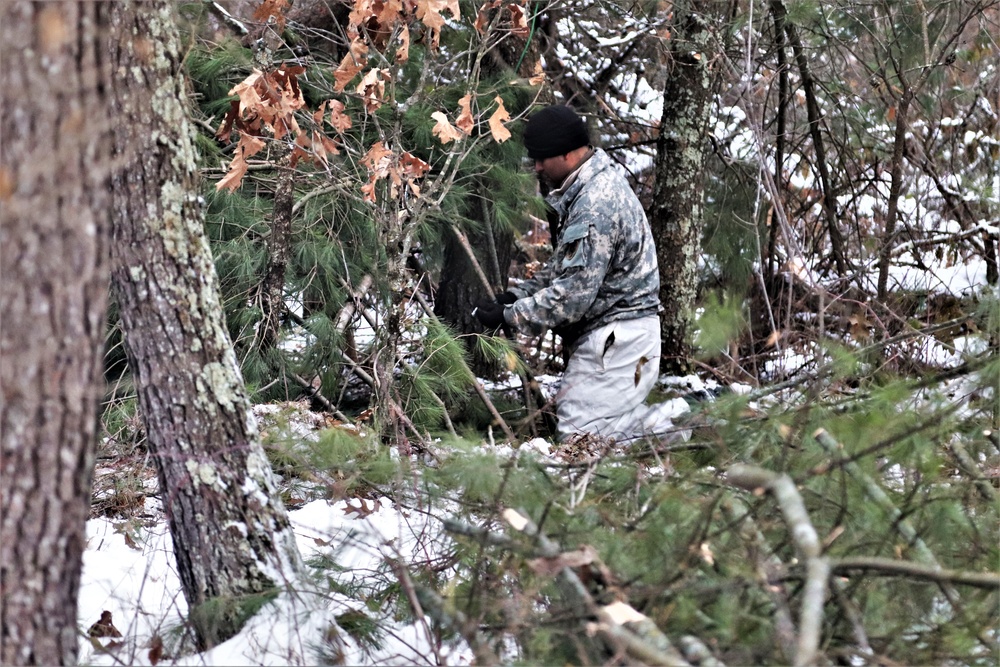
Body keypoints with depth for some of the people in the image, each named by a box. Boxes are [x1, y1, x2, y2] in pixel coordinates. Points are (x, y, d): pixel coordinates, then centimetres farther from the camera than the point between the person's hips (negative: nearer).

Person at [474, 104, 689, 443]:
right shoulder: (598, 184, 11)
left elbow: (572, 295, -24)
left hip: (617, 337, -11)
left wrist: (509, 316, -16)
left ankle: (679, 419, -4)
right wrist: (517, 295, 7)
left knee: (577, 432, -10)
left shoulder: (594, 207, -23)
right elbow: (562, 267, 19)